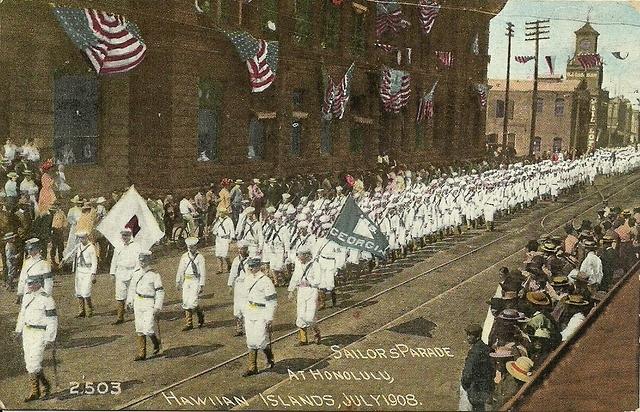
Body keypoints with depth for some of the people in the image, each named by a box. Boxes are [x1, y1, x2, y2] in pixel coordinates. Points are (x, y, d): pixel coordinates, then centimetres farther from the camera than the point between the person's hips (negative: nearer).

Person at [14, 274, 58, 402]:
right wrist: (18, 329, 23)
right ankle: (35, 391, 21)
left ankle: (45, 385, 13)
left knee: (34, 364, -10)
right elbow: (22, 313, 20)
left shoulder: (46, 299, -17)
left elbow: (52, 320, -15)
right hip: (27, 332, 8)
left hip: (40, 334, -8)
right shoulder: (27, 296, 7)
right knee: (29, 363, 10)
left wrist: (50, 338, -16)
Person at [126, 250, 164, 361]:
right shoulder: (136, 274, 9)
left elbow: (160, 292, -9)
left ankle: (156, 344, 20)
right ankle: (141, 354, 13)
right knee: (139, 330, 7)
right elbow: (131, 288, 20)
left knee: (148, 329, -10)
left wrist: (157, 307, -15)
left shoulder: (154, 275, -9)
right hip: (138, 304, 6)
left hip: (149, 305, -6)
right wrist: (129, 301, 14)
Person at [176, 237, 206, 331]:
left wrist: (201, 285, -12)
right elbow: (180, 270, 14)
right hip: (186, 281, 5)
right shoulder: (184, 256, 7)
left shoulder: (200, 257, -6)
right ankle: (189, 324, 14)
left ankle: (201, 315, 17)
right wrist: (178, 282, 13)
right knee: (185, 303, 4)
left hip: (196, 281, -5)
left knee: (192, 302, -13)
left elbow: (203, 272, -8)